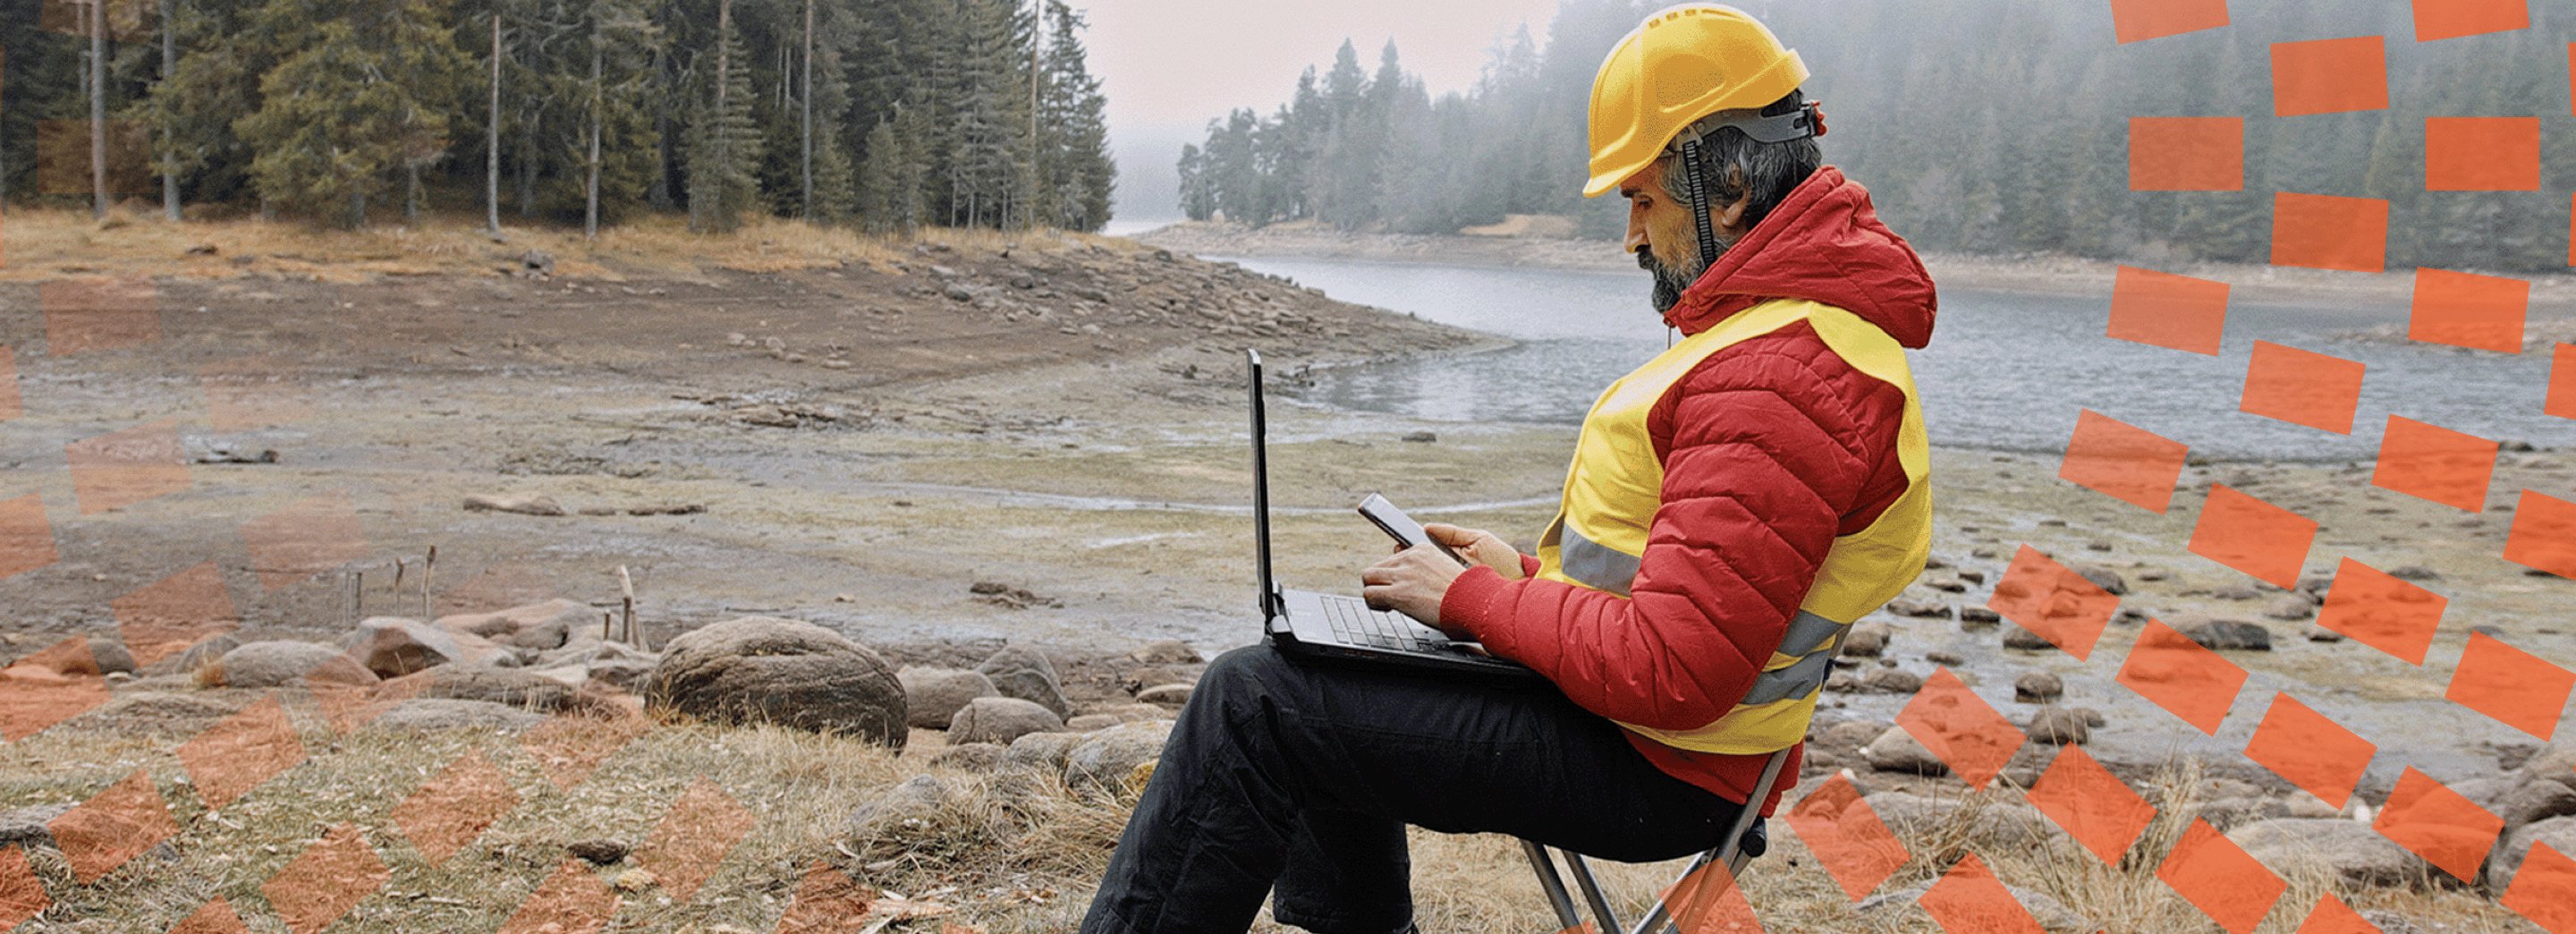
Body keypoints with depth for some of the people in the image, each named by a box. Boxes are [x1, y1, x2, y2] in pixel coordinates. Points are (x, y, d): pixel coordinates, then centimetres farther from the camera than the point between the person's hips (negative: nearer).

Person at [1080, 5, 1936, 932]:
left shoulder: (1782, 380, -26)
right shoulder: (1770, 319, 10)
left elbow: (1670, 671, -30)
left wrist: (1473, 599, -18)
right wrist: (1531, 572, 7)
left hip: (1650, 766, -11)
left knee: (1254, 701, -14)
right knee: (1332, 665, 25)